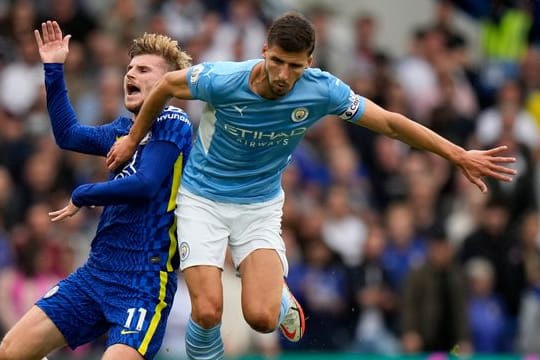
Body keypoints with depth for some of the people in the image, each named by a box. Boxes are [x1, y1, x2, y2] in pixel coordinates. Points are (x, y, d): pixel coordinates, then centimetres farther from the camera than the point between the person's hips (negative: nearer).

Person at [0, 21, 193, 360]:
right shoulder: (124, 128, 15)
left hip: (144, 282, -8)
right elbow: (68, 134, 26)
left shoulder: (172, 123, -8)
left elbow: (145, 184, -19)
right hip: (95, 272, 8)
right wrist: (54, 69, 20)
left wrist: (81, 196, -6)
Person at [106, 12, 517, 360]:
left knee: (261, 317, -16)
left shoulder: (322, 91, -19)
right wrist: (132, 140, 6)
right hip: (203, 198, -1)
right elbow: (166, 85, -5)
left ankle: (280, 297, 22)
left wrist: (460, 155, -8)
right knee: (207, 311, -18)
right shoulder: (223, 80, -25)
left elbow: (391, 122, -9)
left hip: (261, 205, 1)